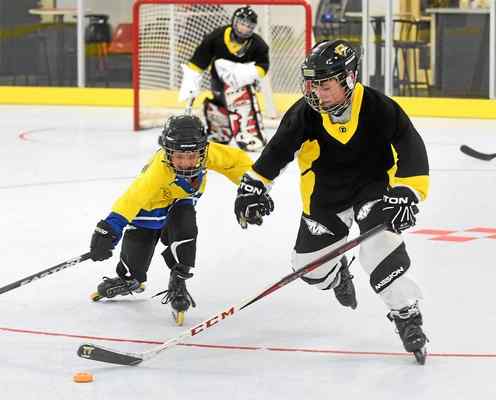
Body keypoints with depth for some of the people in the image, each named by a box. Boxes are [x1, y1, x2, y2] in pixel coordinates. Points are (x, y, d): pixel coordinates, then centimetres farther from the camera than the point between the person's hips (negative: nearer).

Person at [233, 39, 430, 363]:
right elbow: (278, 149, -10)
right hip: (326, 194, 4)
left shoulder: (378, 108, -25)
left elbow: (410, 148, -25)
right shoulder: (306, 112, -18)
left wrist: (406, 192, -34)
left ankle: (408, 316, -16)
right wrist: (253, 185, -16)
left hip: (372, 185, -4)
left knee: (380, 245, -27)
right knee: (309, 264, 8)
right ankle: (339, 275, 46)